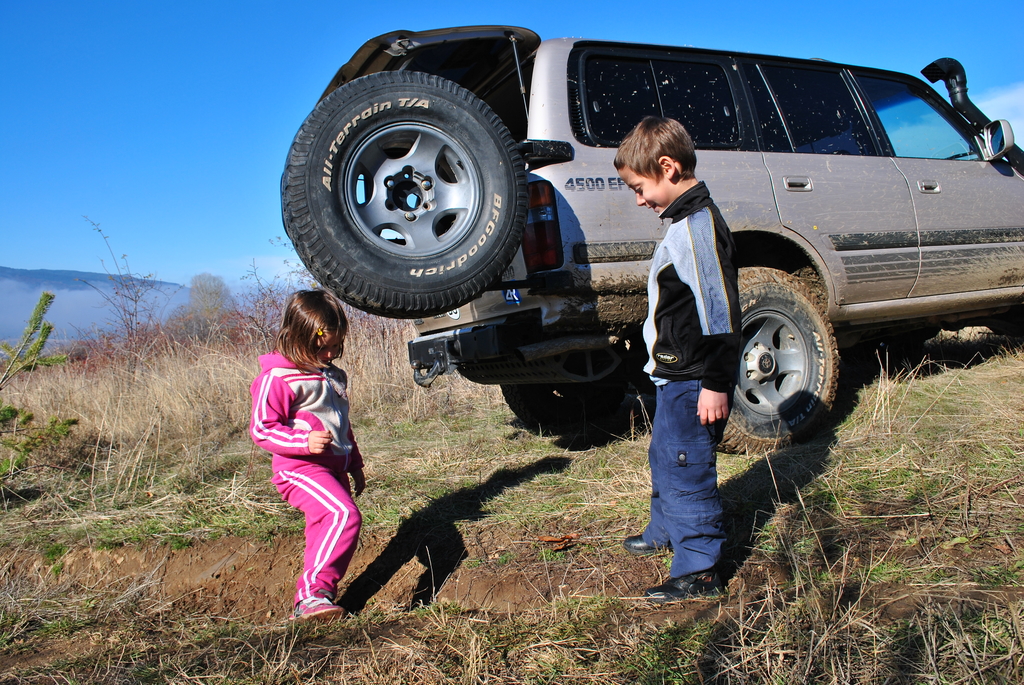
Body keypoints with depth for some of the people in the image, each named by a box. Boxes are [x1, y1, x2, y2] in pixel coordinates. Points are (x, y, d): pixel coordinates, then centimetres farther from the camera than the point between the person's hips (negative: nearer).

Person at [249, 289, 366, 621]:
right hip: (300, 470, -9)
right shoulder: (278, 378, -10)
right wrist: (305, 441, -28)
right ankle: (312, 594, -26)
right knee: (344, 514, -27)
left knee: (326, 531, 11)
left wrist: (355, 465, 30)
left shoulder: (333, 376, 17)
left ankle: (308, 603, 22)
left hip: (334, 469, 9)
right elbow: (261, 429, -14)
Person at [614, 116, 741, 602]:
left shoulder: (697, 224, -19)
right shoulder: (684, 220, 14)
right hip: (677, 376, 11)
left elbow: (718, 310, -23)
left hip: (693, 381, -11)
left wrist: (716, 384, -23)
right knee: (664, 457, 25)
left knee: (685, 469, -3)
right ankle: (665, 532, 45)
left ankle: (698, 570, 10)